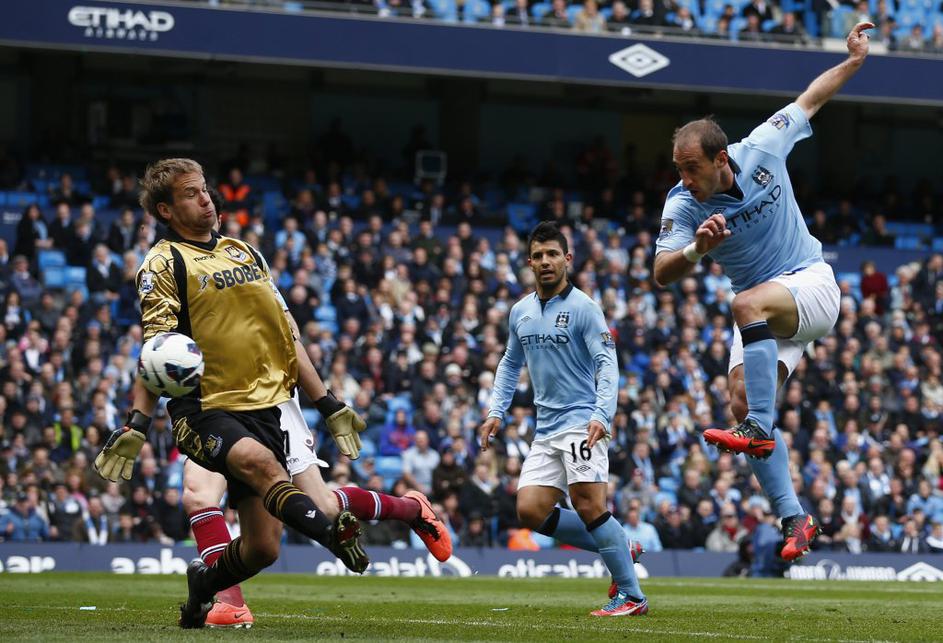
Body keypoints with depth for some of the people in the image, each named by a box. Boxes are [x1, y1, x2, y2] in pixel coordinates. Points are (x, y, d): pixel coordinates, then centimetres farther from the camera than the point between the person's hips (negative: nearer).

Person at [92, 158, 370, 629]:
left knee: (263, 547, -5)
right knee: (259, 461, -37)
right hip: (205, 409, -5)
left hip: (265, 406, 5)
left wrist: (327, 402, 21)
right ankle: (334, 536, -57)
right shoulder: (163, 263, 2)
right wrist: (137, 423, -16)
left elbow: (283, 335, 23)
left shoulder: (245, 253, 19)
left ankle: (202, 585, 22)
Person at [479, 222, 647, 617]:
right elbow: (510, 364, 27)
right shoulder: (520, 312, 14)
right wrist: (496, 412, 16)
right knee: (531, 511, -5)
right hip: (546, 431, 7)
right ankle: (621, 551, 8)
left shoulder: (582, 307, -6)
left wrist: (602, 414, -26)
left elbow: (607, 364, -13)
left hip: (581, 422, -7)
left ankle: (631, 596, -11)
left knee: (588, 506, -18)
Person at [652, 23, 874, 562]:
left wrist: (854, 60, 4)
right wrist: (697, 248, -38)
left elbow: (811, 99, 6)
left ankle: (758, 430, -39)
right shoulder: (682, 205, -11)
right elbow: (662, 273, -19)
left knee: (749, 304, -34)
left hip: (812, 284, -3)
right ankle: (794, 519, -9)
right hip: (766, 313, 3)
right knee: (742, 398, -14)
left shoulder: (762, 150, -12)